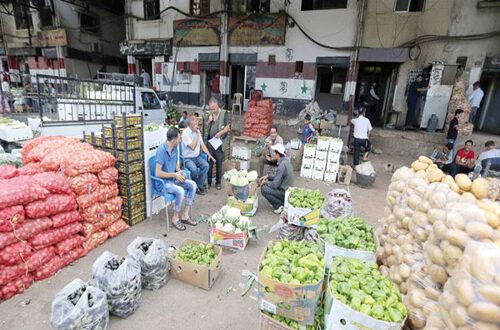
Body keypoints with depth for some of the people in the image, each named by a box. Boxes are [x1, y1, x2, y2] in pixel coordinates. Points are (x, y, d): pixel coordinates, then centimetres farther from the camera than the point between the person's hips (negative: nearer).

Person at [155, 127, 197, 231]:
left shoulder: (175, 148, 3)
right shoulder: (161, 150, -22)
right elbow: (158, 173, -25)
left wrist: (179, 171, -2)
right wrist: (174, 175, -20)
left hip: (173, 179, 8)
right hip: (162, 183, -8)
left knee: (192, 185, -7)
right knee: (180, 191, -31)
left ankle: (185, 216, 0)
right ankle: (175, 218, -8)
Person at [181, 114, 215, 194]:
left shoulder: (198, 131, 7)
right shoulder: (186, 133, -15)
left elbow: (202, 145, 11)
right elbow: (192, 147, -23)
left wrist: (209, 154, -2)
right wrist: (197, 134, -20)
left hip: (197, 156, 6)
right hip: (187, 158, -6)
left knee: (206, 165, -22)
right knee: (194, 169, -33)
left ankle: (199, 186, -10)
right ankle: (195, 186, -3)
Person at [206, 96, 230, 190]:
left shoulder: (223, 113, -2)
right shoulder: (210, 114, 12)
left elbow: (228, 126, -3)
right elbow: (206, 127, 18)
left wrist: (221, 133, -18)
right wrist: (209, 121, -2)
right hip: (210, 141, 4)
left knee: (219, 163, 4)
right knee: (209, 162, 6)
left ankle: (218, 182, 15)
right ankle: (209, 181, 17)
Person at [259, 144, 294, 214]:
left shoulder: (282, 165, -25)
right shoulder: (285, 161, 4)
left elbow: (275, 184, -24)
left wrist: (265, 182, -7)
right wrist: (267, 177, 7)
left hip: (285, 193, -10)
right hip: (288, 189, 10)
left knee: (264, 189, -17)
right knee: (268, 181, 17)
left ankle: (280, 206, -5)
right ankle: (282, 202, 15)